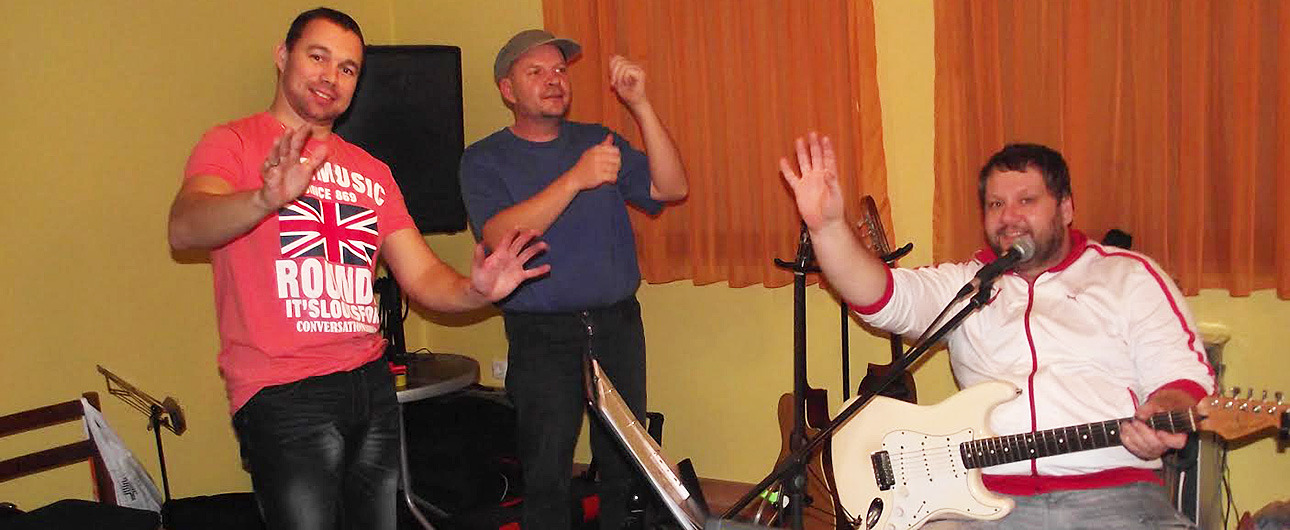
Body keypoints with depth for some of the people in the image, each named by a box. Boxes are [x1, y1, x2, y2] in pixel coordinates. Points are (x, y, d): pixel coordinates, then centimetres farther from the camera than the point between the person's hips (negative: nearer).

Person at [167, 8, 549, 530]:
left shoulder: (372, 172, 18)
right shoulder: (234, 144, 1)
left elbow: (423, 276, 13)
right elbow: (184, 229, -19)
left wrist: (475, 289, -10)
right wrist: (266, 199, -39)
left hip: (371, 383, 6)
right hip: (282, 393, -5)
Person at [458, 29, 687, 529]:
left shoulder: (598, 140, 11)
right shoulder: (484, 160, 1)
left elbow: (670, 188, -2)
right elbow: (500, 236, -17)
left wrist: (640, 105, -13)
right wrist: (575, 179, -26)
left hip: (618, 324, 3)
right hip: (542, 337, -3)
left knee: (627, 465, 7)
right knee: (545, 474, 0)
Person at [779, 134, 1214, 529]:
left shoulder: (1129, 276, 14)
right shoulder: (962, 284, 18)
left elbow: (1183, 374, 9)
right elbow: (884, 297, 1)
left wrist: (1161, 417, -14)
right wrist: (827, 227, -16)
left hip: (1114, 494, 0)